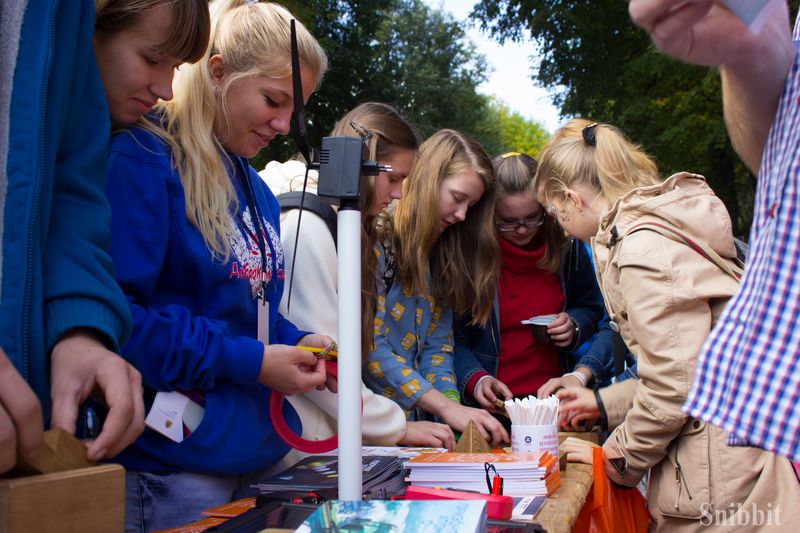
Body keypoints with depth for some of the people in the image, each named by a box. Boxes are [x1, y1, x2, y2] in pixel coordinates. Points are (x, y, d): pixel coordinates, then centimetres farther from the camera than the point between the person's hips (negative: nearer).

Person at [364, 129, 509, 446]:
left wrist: (453, 406, -7)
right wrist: (446, 408, -19)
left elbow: (437, 345, 10)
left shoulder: (439, 251, 12)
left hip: (414, 420, 7)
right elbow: (369, 347, -17)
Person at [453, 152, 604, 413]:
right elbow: (452, 338, -2)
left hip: (553, 393, 3)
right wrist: (476, 379, -18)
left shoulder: (566, 245, 4)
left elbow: (591, 309, 22)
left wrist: (573, 326, 0)